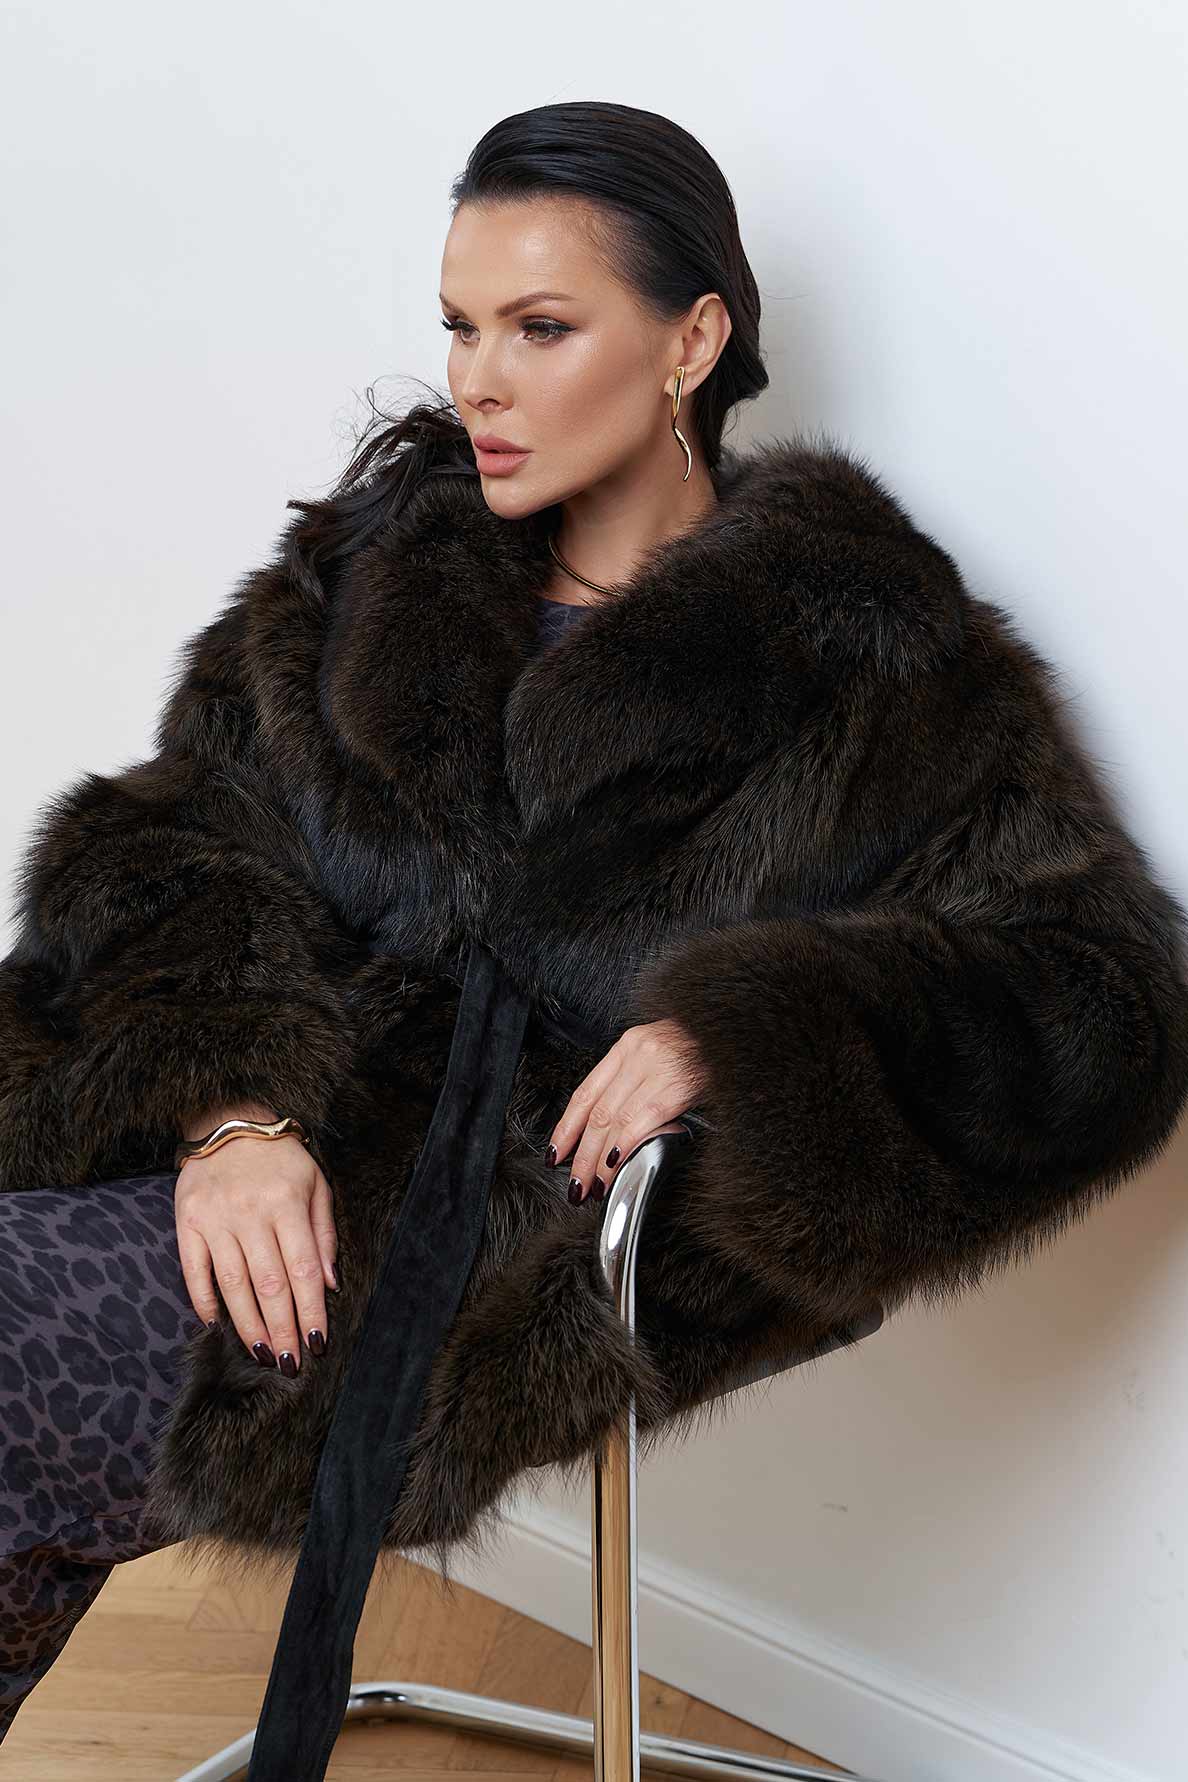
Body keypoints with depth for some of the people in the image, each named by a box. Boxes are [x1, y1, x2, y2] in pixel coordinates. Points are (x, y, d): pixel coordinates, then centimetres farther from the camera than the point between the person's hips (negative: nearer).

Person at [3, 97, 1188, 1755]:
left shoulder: (868, 658, 3)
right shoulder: (384, 557, 16)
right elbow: (168, 836, 6)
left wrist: (746, 1038, -18)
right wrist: (228, 1101, -15)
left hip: (539, 1228, -4)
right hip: (274, 1144, 5)